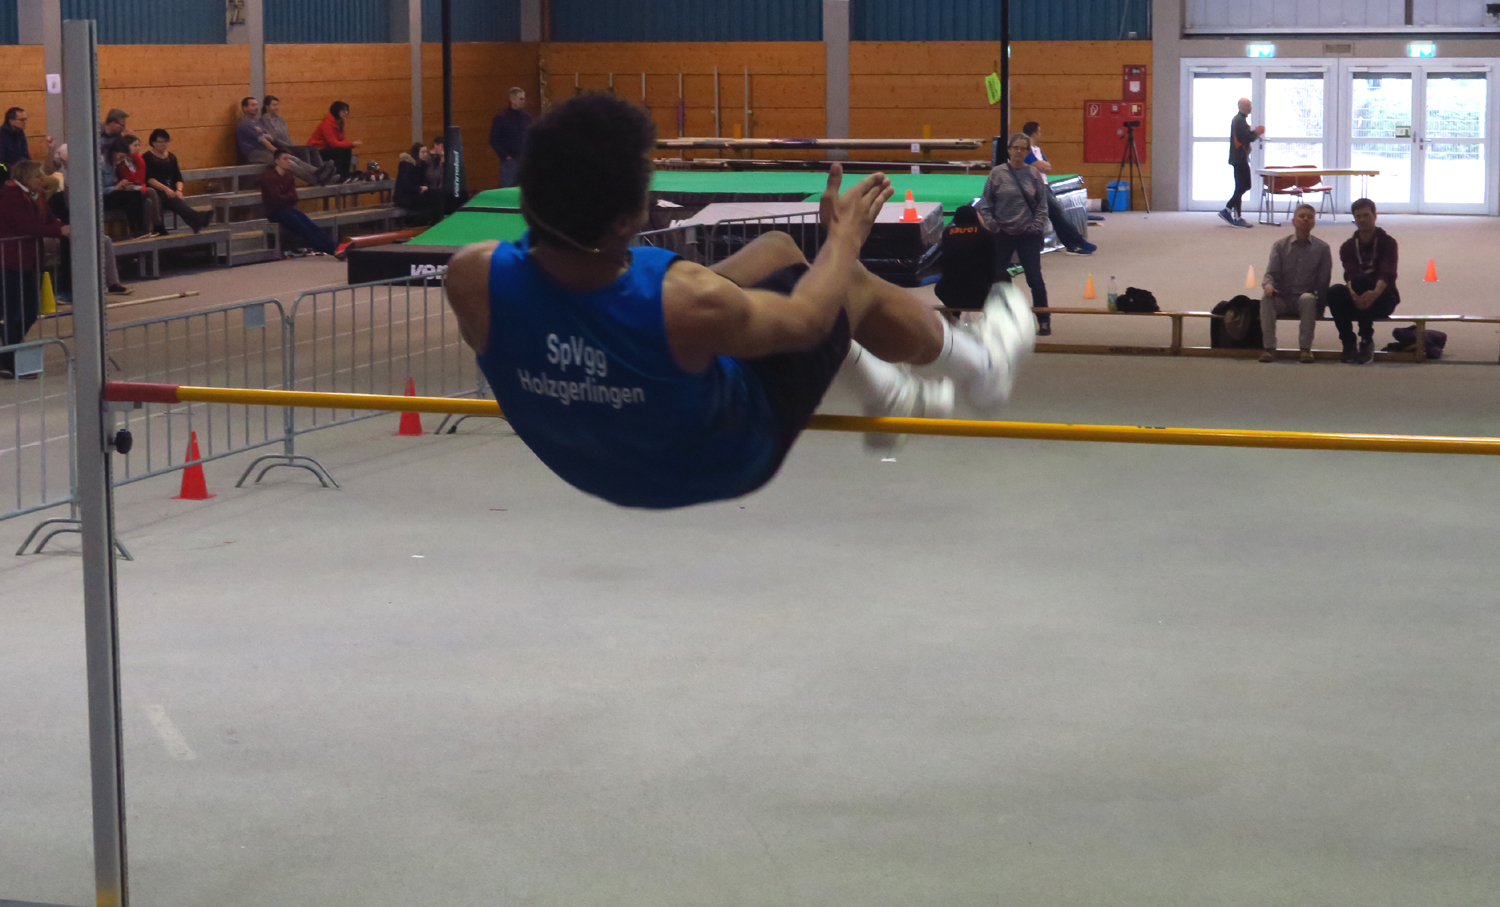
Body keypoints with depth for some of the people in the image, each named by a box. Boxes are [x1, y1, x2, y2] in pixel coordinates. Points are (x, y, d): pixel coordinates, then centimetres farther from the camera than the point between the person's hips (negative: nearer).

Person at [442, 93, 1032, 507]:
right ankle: (982, 370, 46)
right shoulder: (686, 302, -43)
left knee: (775, 248, 21)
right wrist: (845, 237, -1)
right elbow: (803, 319, -19)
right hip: (722, 464, -5)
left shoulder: (473, 280, -34)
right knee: (852, 281, 15)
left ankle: (888, 393, 46)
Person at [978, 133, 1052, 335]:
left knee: (1035, 278, -1)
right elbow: (986, 204, 1)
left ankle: (1044, 320, 7)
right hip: (1002, 235, 1)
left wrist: (1037, 226, -6)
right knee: (998, 277, 8)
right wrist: (992, 226, -7)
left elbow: (1042, 204, 4)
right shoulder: (997, 174, -1)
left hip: (1029, 235, -1)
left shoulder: (1034, 174, 1)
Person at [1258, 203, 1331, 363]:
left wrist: (1320, 304, -10)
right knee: (1266, 299, -31)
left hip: (1306, 300, -1)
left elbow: (1324, 280, 3)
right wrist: (1268, 284, -24)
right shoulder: (1280, 245, 9)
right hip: (1282, 298, 1)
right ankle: (1269, 348, -34)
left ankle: (1305, 348, -32)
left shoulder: (1322, 248, 6)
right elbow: (1271, 272, 1)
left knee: (1308, 299, -36)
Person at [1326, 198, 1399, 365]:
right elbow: (1349, 274, -12)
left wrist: (1375, 293, -42)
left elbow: (1387, 274, -19)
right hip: (1356, 301, 3)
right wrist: (1353, 294, -37)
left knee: (1361, 280, -35)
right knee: (1334, 291, -30)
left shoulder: (1387, 242, -2)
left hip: (1382, 299, -3)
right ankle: (1348, 344, -22)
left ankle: (1367, 341, -27)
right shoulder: (1348, 246, 7)